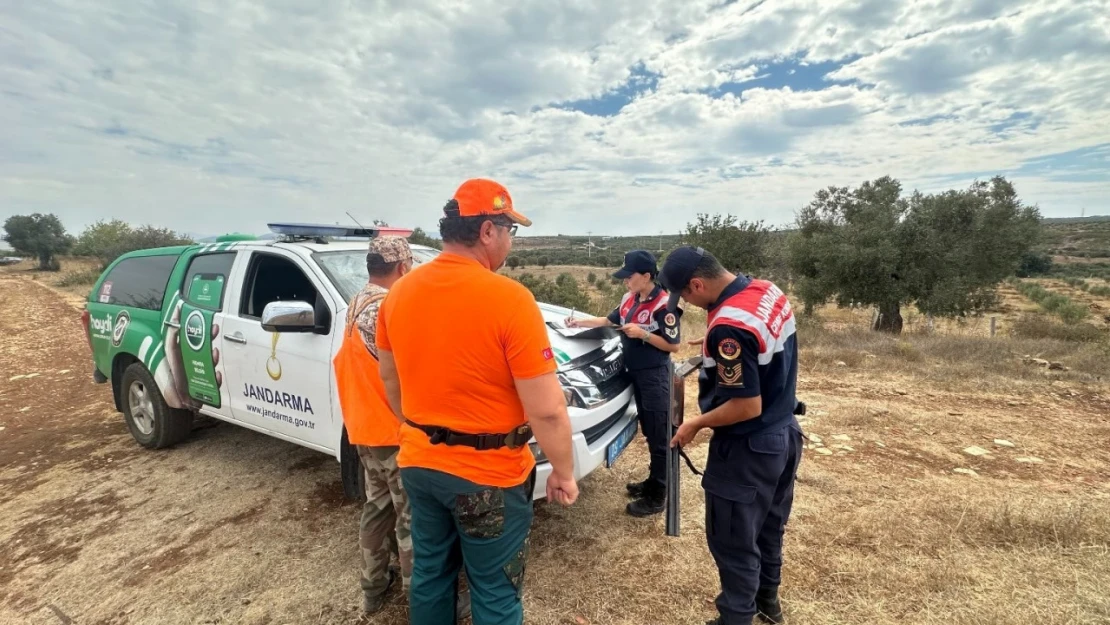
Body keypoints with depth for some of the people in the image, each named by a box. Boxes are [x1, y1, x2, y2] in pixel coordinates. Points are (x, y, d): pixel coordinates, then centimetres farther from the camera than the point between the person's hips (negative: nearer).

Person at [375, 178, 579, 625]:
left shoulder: (399, 293, -2)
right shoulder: (509, 299, -22)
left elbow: (390, 381, 11)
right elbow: (547, 411, -20)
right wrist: (564, 472, -5)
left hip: (418, 464, 6)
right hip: (489, 475, -6)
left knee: (430, 576, 26)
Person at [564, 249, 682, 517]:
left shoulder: (664, 305, -18)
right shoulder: (630, 299, 6)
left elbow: (673, 346, -17)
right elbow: (609, 320, 20)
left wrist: (642, 334, -23)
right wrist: (580, 322, 12)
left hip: (655, 376, -8)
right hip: (636, 374, 8)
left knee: (660, 436, 2)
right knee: (649, 433, 19)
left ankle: (657, 497, 12)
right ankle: (653, 481, 34)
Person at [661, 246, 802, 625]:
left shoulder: (729, 327, -30)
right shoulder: (770, 291, -1)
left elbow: (747, 407, -27)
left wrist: (696, 424, -13)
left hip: (747, 450, -10)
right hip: (785, 434, 10)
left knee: (734, 543, 9)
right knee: (769, 527, 26)